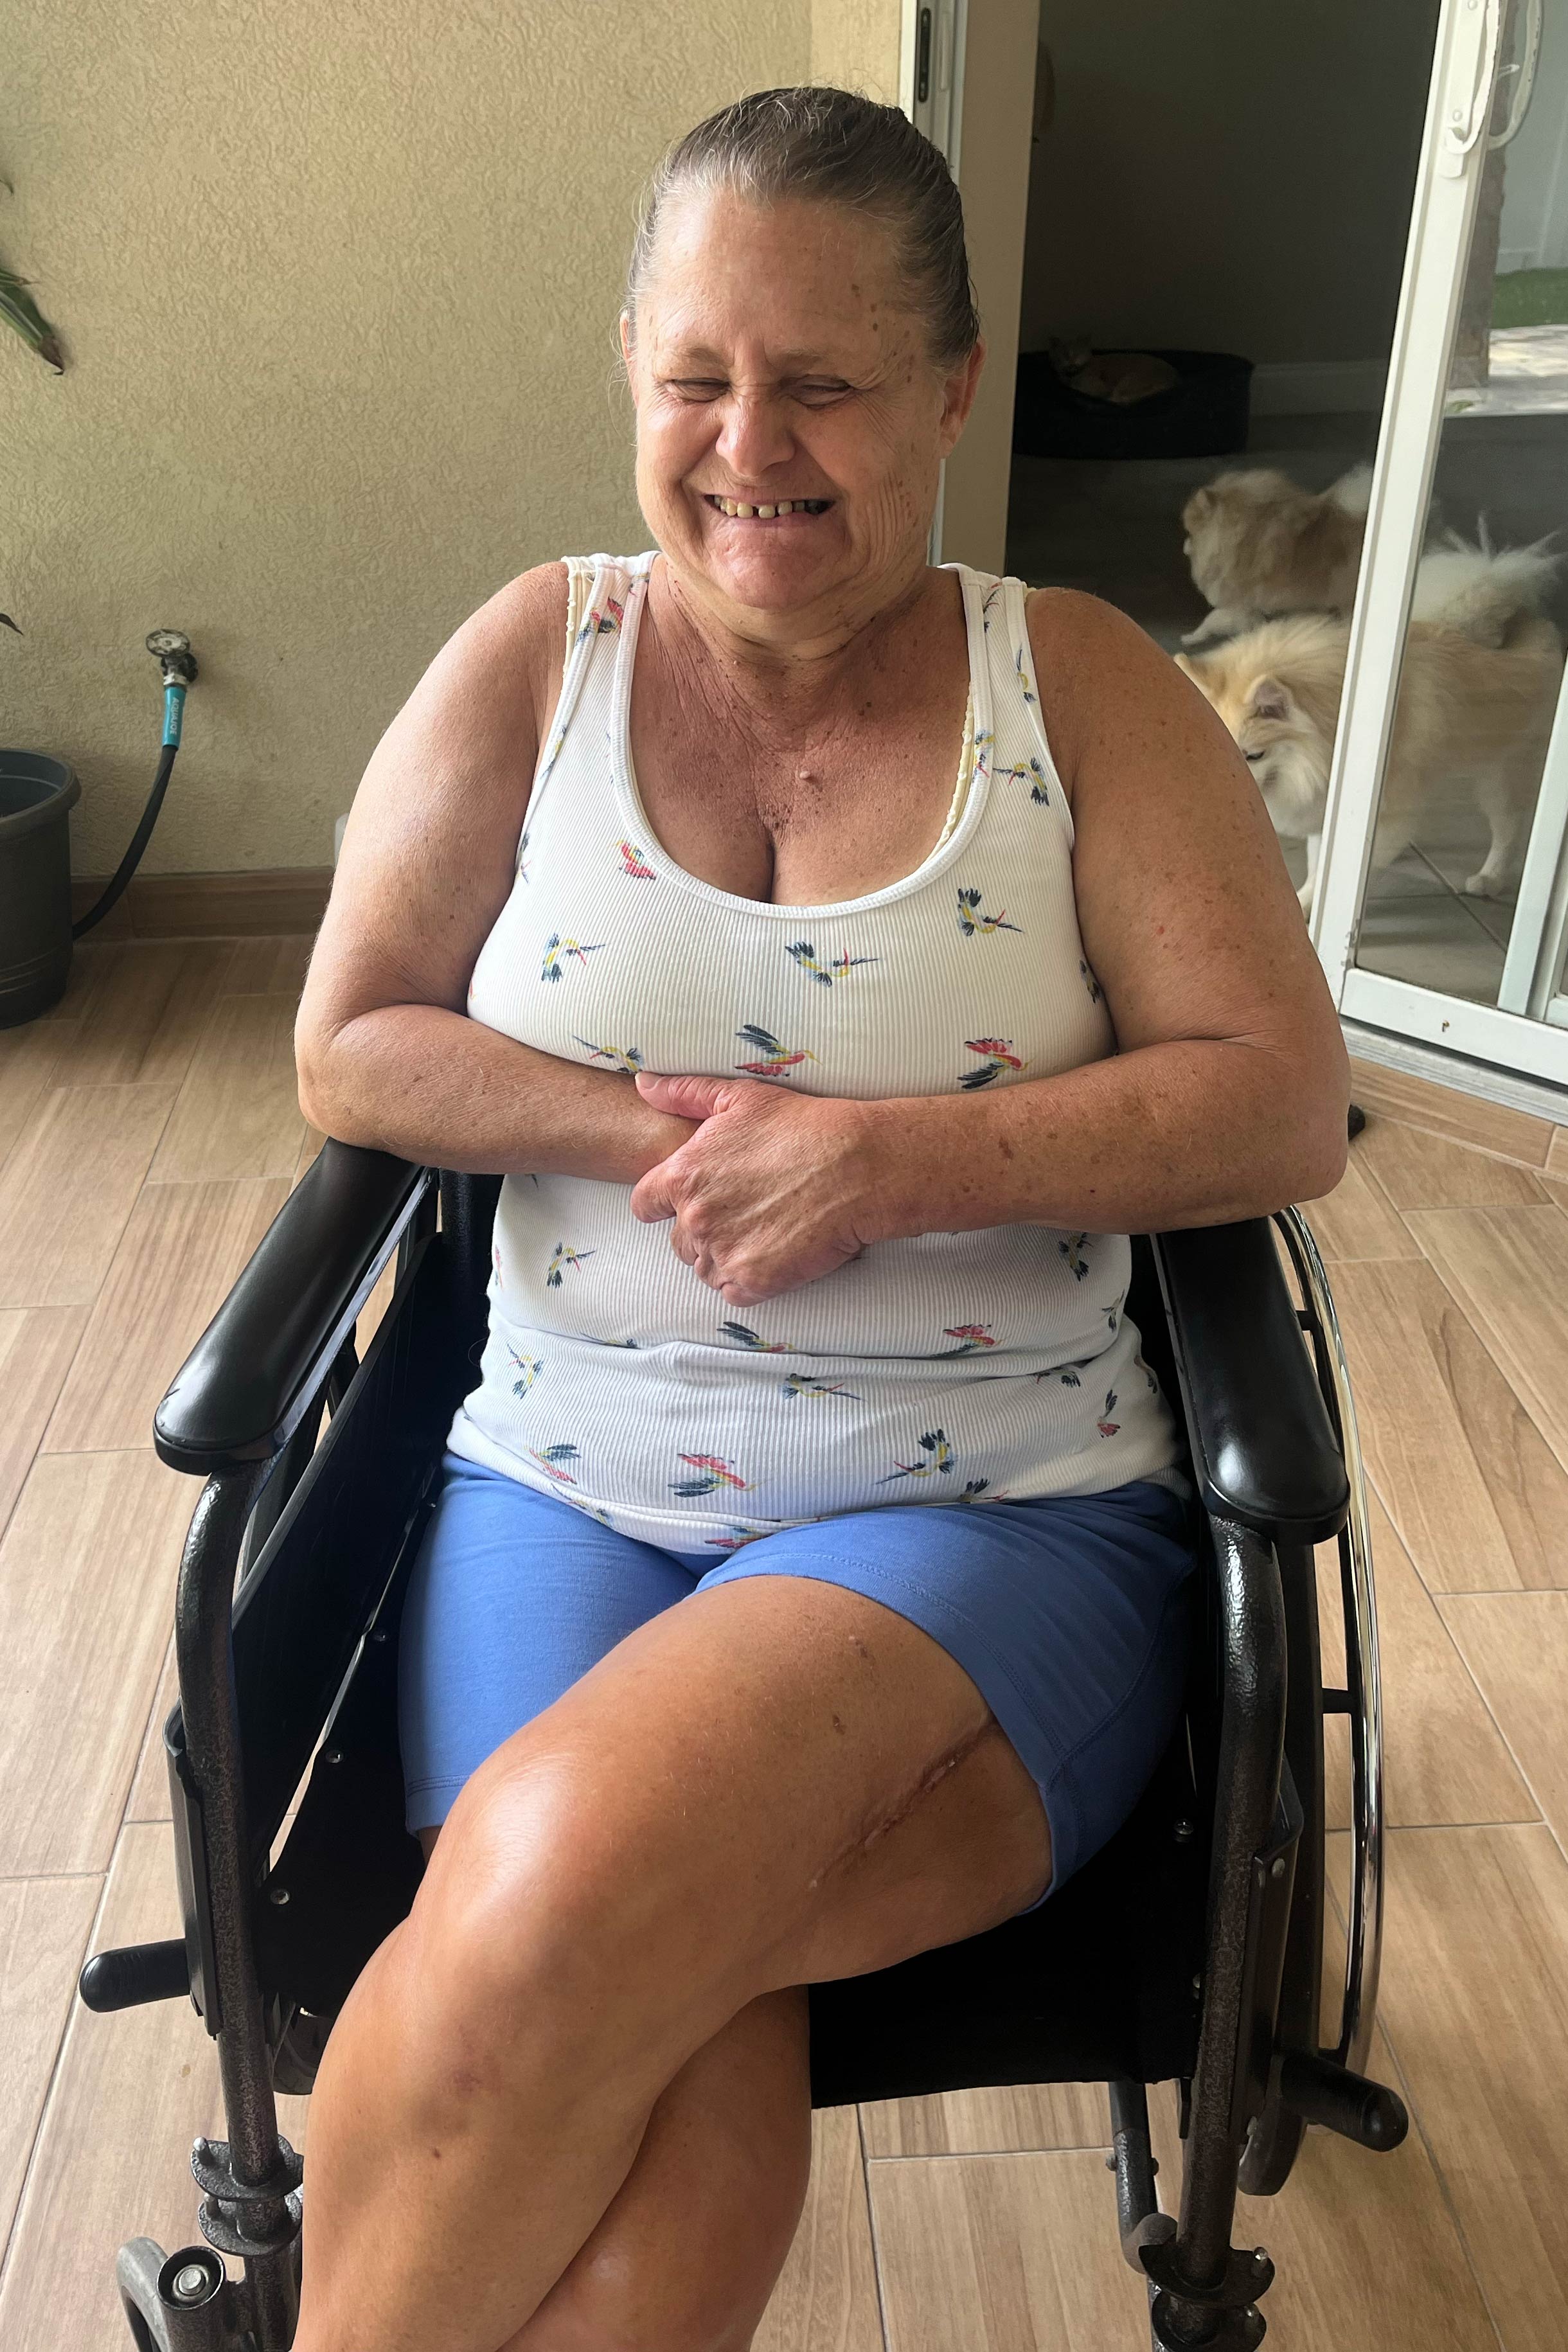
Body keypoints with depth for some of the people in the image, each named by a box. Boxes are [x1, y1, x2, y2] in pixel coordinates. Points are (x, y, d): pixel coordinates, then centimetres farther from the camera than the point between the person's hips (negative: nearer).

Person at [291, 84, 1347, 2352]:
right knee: (652, 2165, -25)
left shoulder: (1080, 686, 3)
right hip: (570, 1479, 1)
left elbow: (1287, 1103, -3)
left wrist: (893, 1160, -15)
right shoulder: (537, 656, 7)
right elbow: (351, 1052, 6)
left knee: (577, 1879, -28)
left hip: (1002, 1507, -1)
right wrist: (656, 1131, -10)